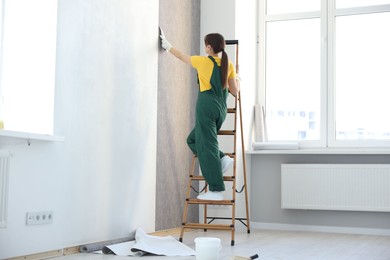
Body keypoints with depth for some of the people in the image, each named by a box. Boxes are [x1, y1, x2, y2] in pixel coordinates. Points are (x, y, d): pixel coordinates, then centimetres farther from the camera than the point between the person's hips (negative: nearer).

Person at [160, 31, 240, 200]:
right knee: (194, 139, 22)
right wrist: (236, 82, 34)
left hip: (206, 106, -6)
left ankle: (216, 190, -5)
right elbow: (235, 91, 12)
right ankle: (222, 159, 6)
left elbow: (181, 56, 14)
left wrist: (168, 46, 31)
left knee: (206, 145, -4)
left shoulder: (203, 61, -3)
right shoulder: (228, 65, 8)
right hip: (221, 108, 6)